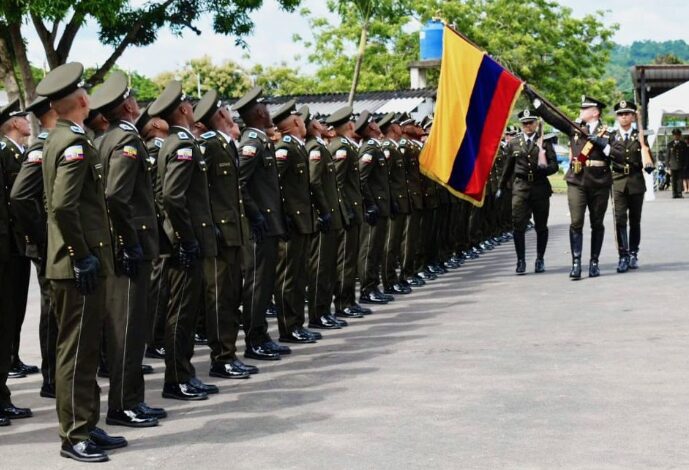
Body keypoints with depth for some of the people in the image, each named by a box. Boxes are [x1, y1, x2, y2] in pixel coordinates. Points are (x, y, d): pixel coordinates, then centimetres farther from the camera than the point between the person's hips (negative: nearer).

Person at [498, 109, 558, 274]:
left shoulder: (545, 142, 4)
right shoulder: (513, 143, 9)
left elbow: (554, 166, 0)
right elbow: (507, 168, 16)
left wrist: (543, 168, -20)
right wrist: (501, 187, 18)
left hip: (540, 187, 0)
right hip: (520, 187, 0)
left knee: (541, 226, 7)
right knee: (518, 225, -8)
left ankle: (540, 260, 20)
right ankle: (521, 261, -1)